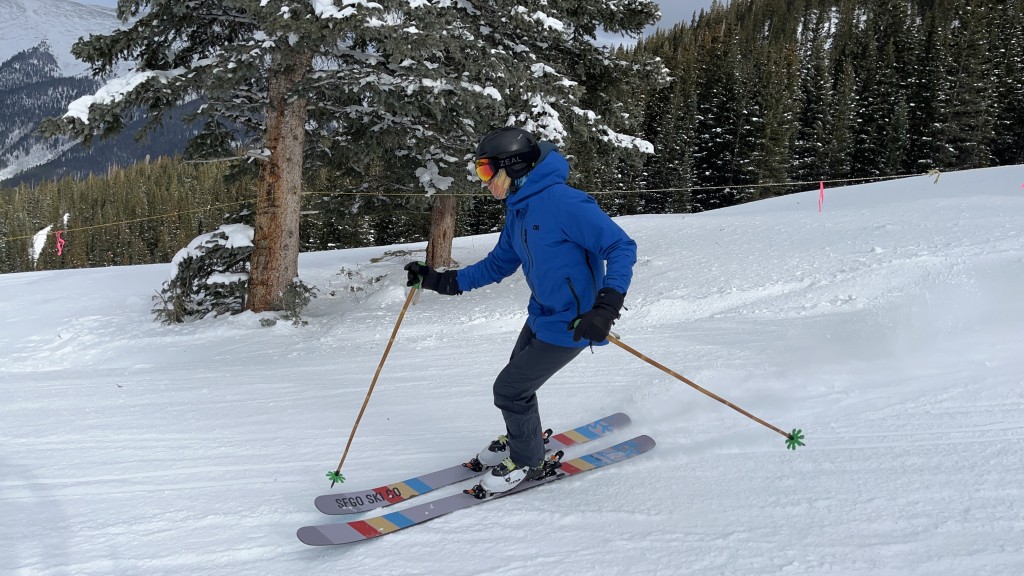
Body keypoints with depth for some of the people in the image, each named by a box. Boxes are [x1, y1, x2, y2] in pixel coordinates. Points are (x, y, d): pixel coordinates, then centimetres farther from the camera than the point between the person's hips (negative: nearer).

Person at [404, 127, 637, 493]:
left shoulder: (563, 202, -26)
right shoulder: (518, 210, 3)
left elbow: (621, 247, -26)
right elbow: (498, 265, 13)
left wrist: (606, 306, -38)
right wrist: (441, 280, 5)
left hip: (570, 323, -8)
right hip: (541, 315, 9)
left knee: (509, 390, -1)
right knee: (517, 380, 21)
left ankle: (527, 463, 23)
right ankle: (519, 440, 48)